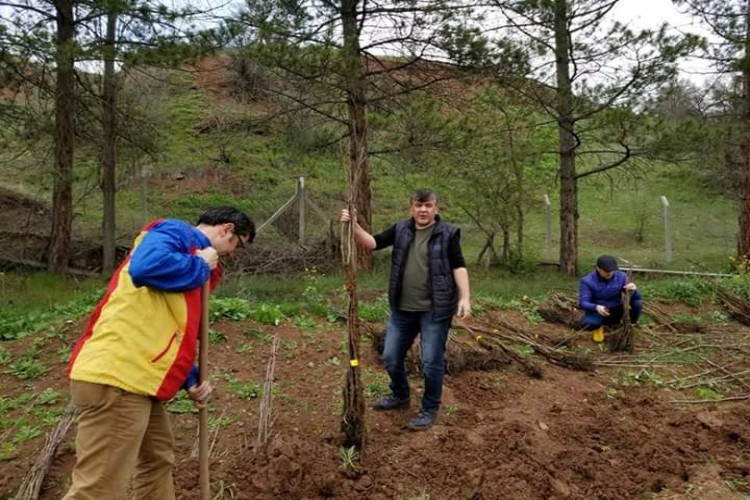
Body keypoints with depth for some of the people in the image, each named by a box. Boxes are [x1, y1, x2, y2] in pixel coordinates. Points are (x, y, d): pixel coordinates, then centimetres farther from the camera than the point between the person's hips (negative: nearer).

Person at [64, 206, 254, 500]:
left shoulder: (194, 254, 24)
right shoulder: (176, 232, -4)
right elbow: (147, 266, -28)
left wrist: (191, 381, 13)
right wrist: (200, 266, -10)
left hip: (136, 379, 11)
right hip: (116, 378, -11)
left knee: (158, 460, 24)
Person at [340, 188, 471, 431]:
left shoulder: (448, 233, -4)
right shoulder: (400, 229, 6)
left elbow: (458, 266, -6)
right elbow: (372, 243, -1)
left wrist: (464, 297, -16)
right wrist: (354, 225, -17)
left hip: (434, 309, -4)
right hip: (402, 309, 5)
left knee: (432, 361, 2)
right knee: (391, 357, 14)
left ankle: (430, 409, 21)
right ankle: (400, 395, 39)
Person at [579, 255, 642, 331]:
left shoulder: (621, 276, -10)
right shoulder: (587, 281, -18)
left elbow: (637, 297, -10)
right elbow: (583, 303, -24)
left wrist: (633, 290, -36)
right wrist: (596, 307, -45)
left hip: (616, 311, 3)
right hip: (597, 311, -3)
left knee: (637, 303, -20)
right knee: (589, 324, -35)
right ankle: (599, 324, 3)